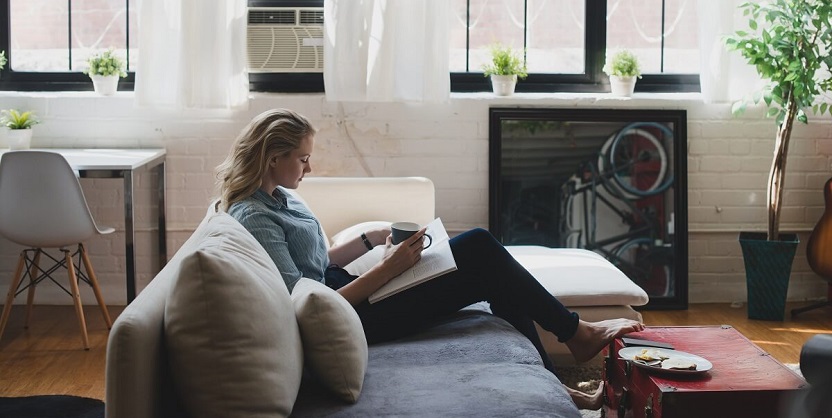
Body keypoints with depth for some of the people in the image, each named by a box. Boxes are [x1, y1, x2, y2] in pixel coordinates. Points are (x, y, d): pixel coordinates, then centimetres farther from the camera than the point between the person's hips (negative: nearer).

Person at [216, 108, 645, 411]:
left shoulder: (278, 197, 10)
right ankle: (576, 333, 10)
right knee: (480, 252, -11)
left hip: (342, 289, 10)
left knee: (480, 246, 2)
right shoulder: (255, 217, -20)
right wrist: (387, 268, -23)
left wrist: (369, 240, 5)